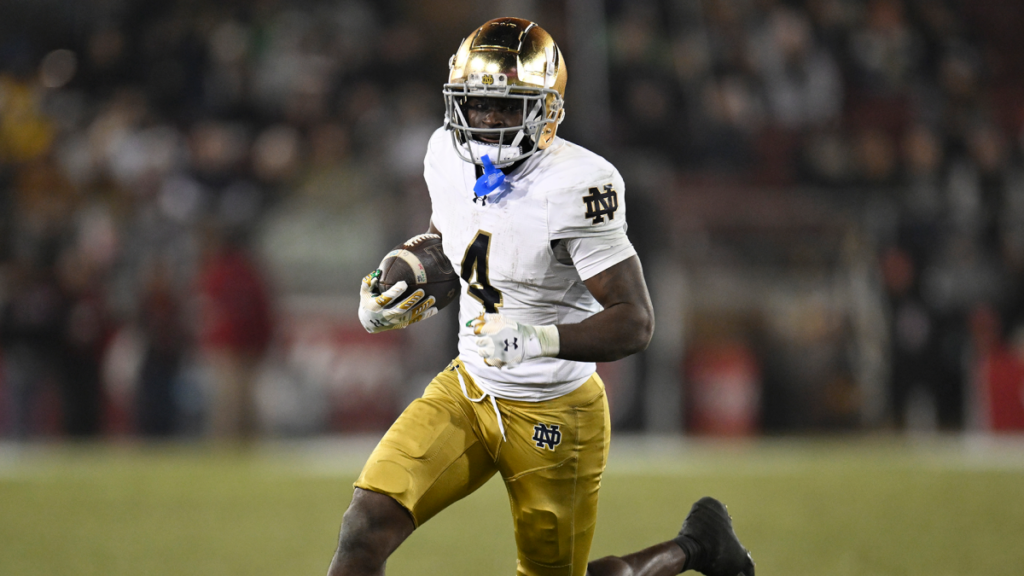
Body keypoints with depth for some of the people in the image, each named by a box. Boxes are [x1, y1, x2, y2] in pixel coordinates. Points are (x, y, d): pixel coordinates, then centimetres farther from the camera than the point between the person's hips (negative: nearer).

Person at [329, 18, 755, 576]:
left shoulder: (574, 186, -24)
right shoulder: (449, 158, -3)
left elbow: (634, 323, -23)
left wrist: (537, 339, -38)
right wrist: (393, 304, -2)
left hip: (554, 414, -5)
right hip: (467, 390, 5)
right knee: (367, 523, -14)